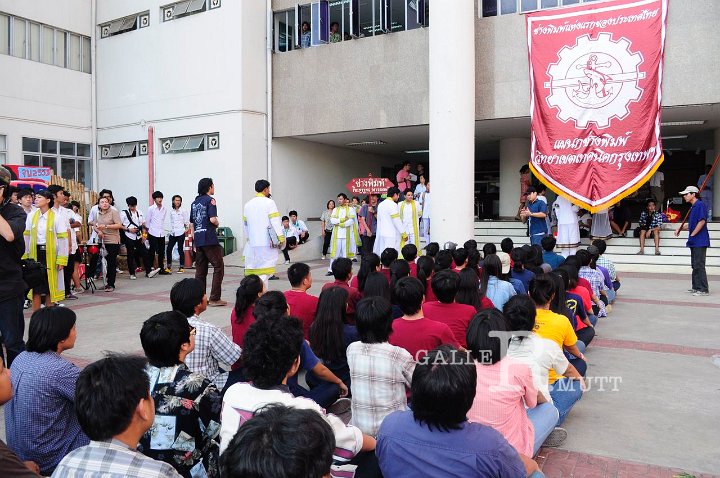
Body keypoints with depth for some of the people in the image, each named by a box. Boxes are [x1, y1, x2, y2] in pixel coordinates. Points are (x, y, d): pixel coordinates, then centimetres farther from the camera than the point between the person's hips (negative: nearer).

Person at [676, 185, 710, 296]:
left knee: (699, 266, -9)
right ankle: (696, 287, 19)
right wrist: (680, 228, 13)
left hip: (700, 242, -10)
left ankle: (704, 289, -6)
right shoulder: (693, 207, 18)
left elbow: (702, 222, -20)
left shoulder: (700, 205, -11)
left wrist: (692, 235, -16)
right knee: (695, 265, 13)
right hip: (694, 242, 10)